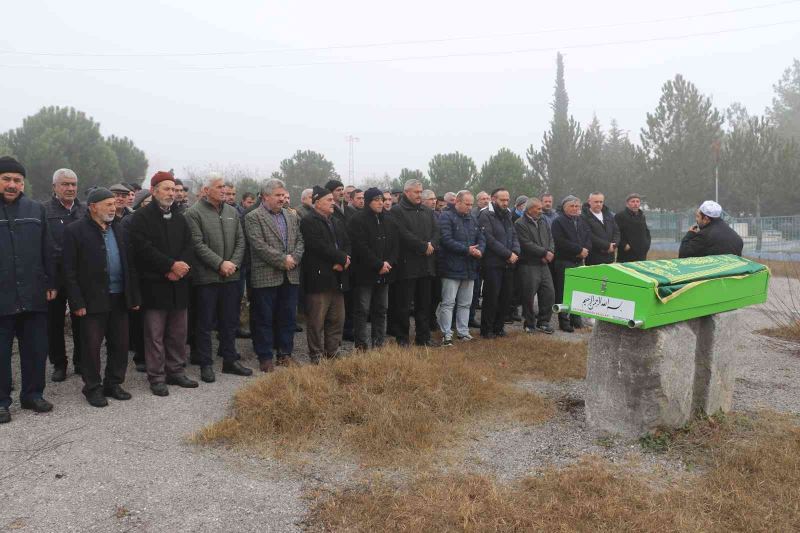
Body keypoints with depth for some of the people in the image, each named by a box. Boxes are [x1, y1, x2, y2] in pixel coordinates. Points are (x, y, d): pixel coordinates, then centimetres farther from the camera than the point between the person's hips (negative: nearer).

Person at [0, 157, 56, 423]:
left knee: (36, 349, 10)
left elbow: (47, 251, 10)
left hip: (34, 295, 3)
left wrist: (51, 283, 6)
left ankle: (33, 394, 25)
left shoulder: (37, 210, 8)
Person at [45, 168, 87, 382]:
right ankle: (59, 364, 21)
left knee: (81, 321, 9)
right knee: (54, 322, 8)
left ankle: (81, 362, 22)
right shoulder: (43, 211, -3)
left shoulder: (86, 210, 7)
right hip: (55, 275, -2)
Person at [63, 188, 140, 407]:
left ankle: (113, 384, 25)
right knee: (92, 345, 4)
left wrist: (134, 296, 6)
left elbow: (129, 264, 11)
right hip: (93, 299, -5)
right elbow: (69, 270, -8)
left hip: (119, 297, 5)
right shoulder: (75, 230, -5)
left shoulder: (119, 229, 10)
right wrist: (77, 302, -13)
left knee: (120, 344, 10)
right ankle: (93, 388, 18)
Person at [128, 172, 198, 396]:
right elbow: (143, 249, -15)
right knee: (155, 334, 0)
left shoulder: (179, 217, 15)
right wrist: (171, 265, -16)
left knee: (178, 332, 10)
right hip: (154, 285, -5)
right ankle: (156, 377, 9)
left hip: (179, 284, 5)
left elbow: (189, 246, 9)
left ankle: (176, 371, 22)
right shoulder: (141, 217, -4)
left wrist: (181, 266, -10)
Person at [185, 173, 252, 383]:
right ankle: (205, 364, 14)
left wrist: (234, 263, -7)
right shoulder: (194, 213, -6)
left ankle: (230, 360, 24)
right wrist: (220, 264, -16)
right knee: (205, 323, 4)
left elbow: (240, 241, 8)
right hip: (206, 277, -5)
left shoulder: (232, 212, 10)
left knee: (230, 321, 12)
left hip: (231, 276, 5)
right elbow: (198, 244, -13)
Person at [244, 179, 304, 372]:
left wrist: (294, 258, -8)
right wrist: (282, 260, -15)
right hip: (266, 276, -5)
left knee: (288, 318, 11)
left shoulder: (292, 216, 15)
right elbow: (259, 245, -14)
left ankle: (285, 353, 23)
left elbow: (300, 240, 11)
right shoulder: (253, 217, -4)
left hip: (290, 276, 5)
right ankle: (265, 357, 11)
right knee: (264, 319, 2)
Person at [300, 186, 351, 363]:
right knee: (316, 321, -2)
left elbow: (347, 244, 12)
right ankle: (316, 357, 7)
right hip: (319, 278, -8)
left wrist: (343, 260, -8)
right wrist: (341, 258, -12)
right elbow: (319, 246, -18)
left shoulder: (337, 222, 19)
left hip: (337, 279, 8)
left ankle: (332, 354, 21)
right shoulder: (308, 222, -7)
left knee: (337, 320, 11)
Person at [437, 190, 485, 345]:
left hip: (470, 268, 7)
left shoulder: (472, 219, 15)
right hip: (452, 267, -7)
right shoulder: (446, 217, -8)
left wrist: (480, 250, -9)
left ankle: (463, 332, 23)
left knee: (465, 303, 13)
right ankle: (447, 334, 2)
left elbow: (481, 239, 14)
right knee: (448, 303, -4)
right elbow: (446, 240, -18)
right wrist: (467, 250, -19)